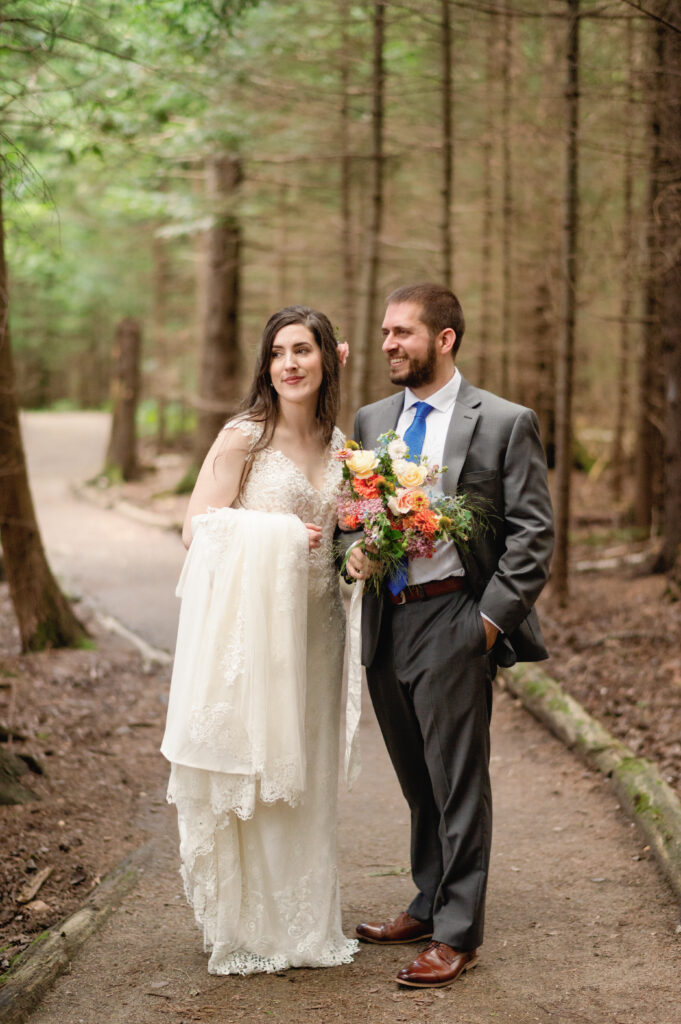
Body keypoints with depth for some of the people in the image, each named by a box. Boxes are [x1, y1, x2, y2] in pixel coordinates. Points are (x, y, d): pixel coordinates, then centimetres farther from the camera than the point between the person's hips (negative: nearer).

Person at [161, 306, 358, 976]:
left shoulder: (338, 443, 10)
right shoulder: (244, 438, -8)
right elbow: (198, 530, -11)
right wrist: (279, 534, -17)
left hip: (314, 629, 6)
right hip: (251, 622, -6)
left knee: (304, 777, 12)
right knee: (249, 775, 0)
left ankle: (303, 925, 24)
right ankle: (245, 928, 13)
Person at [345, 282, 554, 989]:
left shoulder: (505, 424, -4)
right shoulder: (369, 421, 12)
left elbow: (532, 533, -7)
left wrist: (492, 617, -13)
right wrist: (352, 552, -4)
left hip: (453, 620, -5)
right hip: (385, 623, 6)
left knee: (458, 783, 0)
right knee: (418, 781, 17)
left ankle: (457, 935, 10)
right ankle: (429, 907, 31)